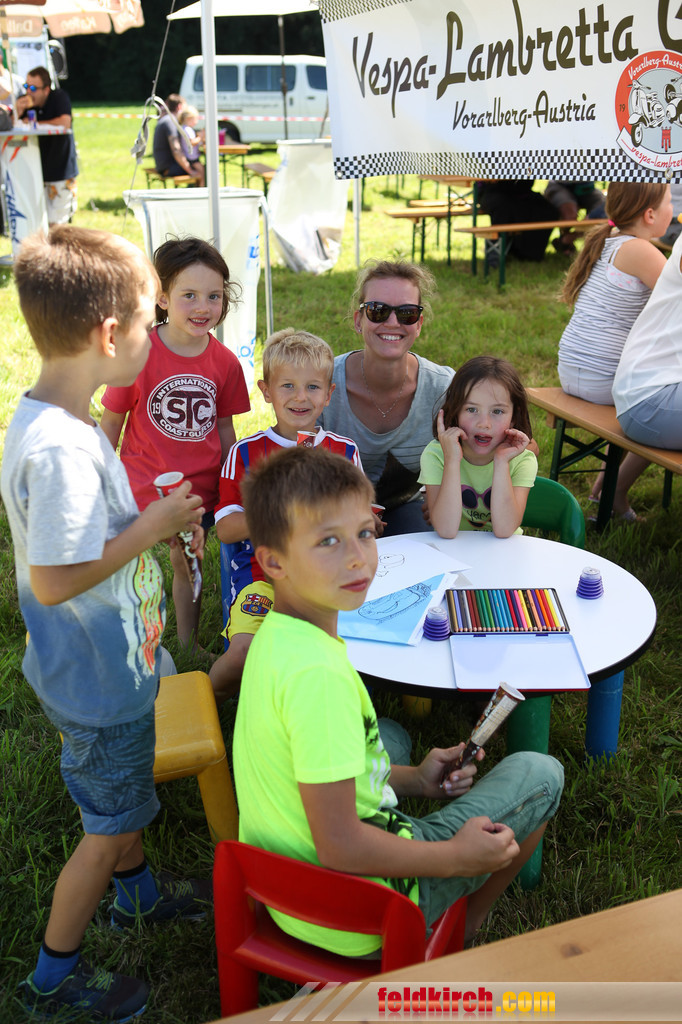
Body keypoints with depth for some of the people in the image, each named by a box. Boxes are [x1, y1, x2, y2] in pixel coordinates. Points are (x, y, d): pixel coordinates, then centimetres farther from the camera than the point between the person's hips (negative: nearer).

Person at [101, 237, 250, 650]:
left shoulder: (225, 362, -6)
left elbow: (224, 429, 5)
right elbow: (111, 422, -6)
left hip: (200, 490, 3)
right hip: (142, 489, -3)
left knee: (187, 565, 21)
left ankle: (189, 648, 42)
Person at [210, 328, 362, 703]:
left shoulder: (344, 451, 10)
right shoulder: (246, 453, 5)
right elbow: (225, 528, 1)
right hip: (262, 570, -1)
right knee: (246, 648, -24)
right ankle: (206, 702, 9)